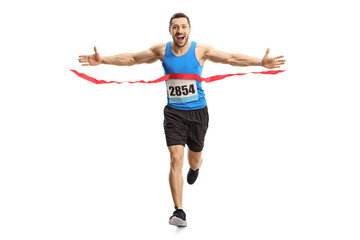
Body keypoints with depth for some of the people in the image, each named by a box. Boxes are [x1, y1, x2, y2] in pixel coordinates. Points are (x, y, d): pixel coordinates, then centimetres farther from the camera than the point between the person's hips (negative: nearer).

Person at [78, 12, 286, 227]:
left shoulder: (201, 50, -8)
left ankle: (195, 167, 57)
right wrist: (102, 60, 0)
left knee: (194, 158, 16)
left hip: (198, 112, 0)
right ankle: (179, 211, -9)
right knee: (176, 159, -13)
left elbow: (231, 58, -5)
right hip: (174, 113, 0)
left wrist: (260, 62, -13)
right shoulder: (162, 50, -4)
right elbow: (131, 59, 5)